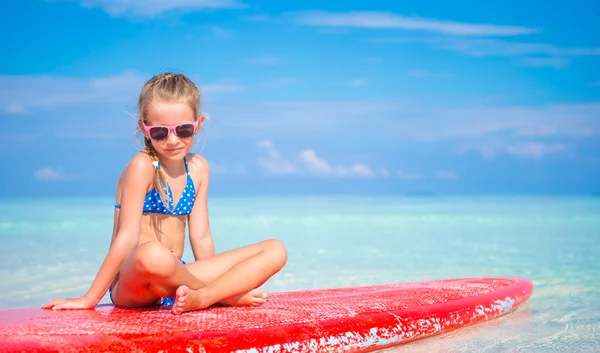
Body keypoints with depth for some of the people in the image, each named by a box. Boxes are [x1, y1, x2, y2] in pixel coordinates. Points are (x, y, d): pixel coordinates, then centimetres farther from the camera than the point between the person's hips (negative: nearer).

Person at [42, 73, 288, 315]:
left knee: (276, 251, -6)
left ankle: (201, 298, -25)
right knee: (152, 255, -44)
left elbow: (200, 237, 11)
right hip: (132, 284, -6)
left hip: (177, 278, 6)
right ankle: (228, 293, -18)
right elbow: (127, 238, -13)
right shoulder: (142, 165, -10)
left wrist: (206, 284, 8)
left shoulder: (198, 167, 9)